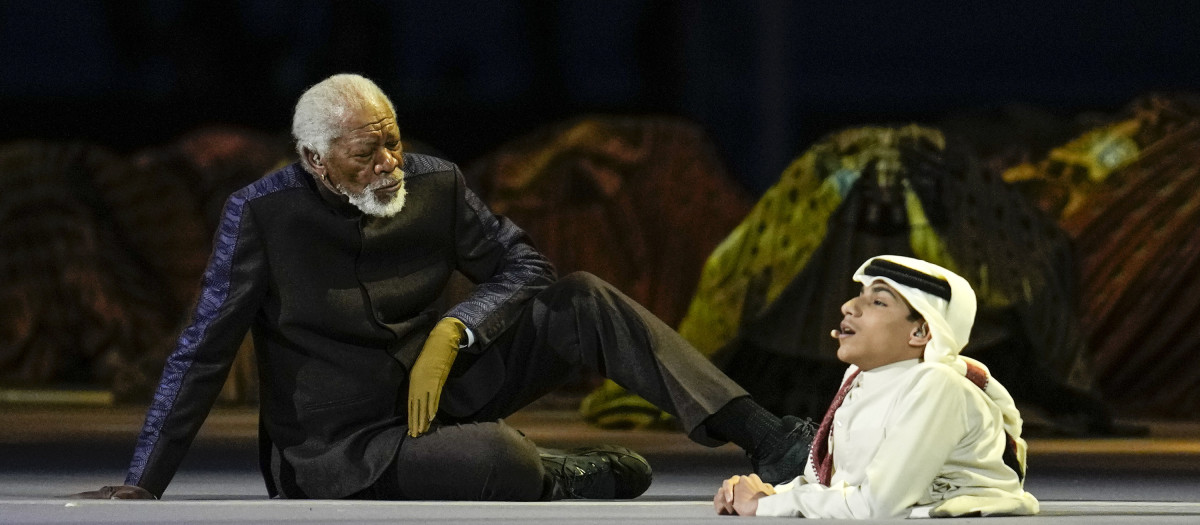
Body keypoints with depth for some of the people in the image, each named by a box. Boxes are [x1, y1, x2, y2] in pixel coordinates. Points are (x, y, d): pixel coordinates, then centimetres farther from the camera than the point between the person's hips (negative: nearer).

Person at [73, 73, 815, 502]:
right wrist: (143, 487, -16)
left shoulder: (434, 186, -5)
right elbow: (202, 354, -14)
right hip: (338, 451, -5)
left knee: (579, 301, -14)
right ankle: (567, 483, 0)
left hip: (433, 391, 5)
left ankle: (768, 438, -19)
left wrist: (453, 332, -17)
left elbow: (523, 266, 3)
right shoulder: (262, 216, -17)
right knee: (499, 461, -36)